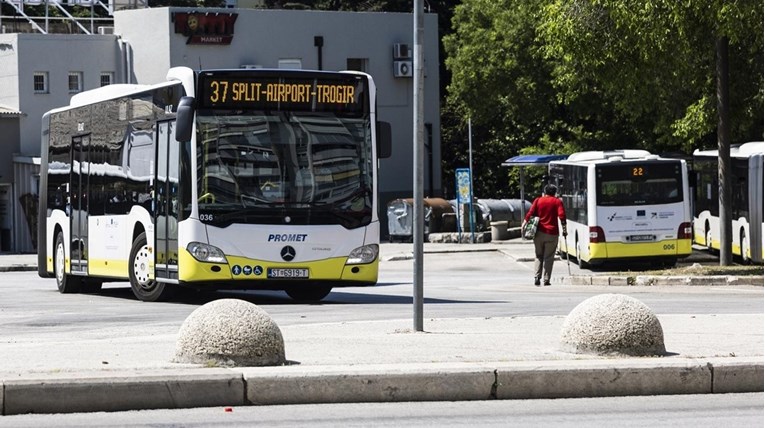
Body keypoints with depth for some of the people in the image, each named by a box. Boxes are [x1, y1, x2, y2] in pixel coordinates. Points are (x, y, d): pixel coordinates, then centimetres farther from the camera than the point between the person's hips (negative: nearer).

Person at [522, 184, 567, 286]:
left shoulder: (538, 200, 7)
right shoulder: (557, 202, 3)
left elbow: (530, 213, -3)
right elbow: (562, 216, -8)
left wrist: (524, 224, 0)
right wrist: (564, 230, -4)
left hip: (539, 232, 2)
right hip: (552, 233, -2)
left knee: (538, 256, 11)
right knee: (549, 257, 4)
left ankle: (537, 277, -2)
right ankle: (546, 280, -1)